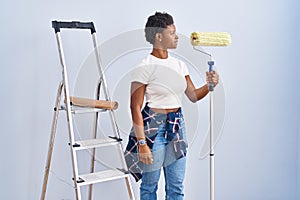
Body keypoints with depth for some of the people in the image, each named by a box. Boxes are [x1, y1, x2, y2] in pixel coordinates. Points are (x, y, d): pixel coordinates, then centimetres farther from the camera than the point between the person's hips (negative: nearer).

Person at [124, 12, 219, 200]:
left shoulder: (179, 65, 8)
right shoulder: (144, 67, -12)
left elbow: (193, 95, 12)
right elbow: (135, 108, -14)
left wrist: (209, 85, -9)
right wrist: (142, 143, -18)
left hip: (177, 126, 6)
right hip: (153, 127, -6)